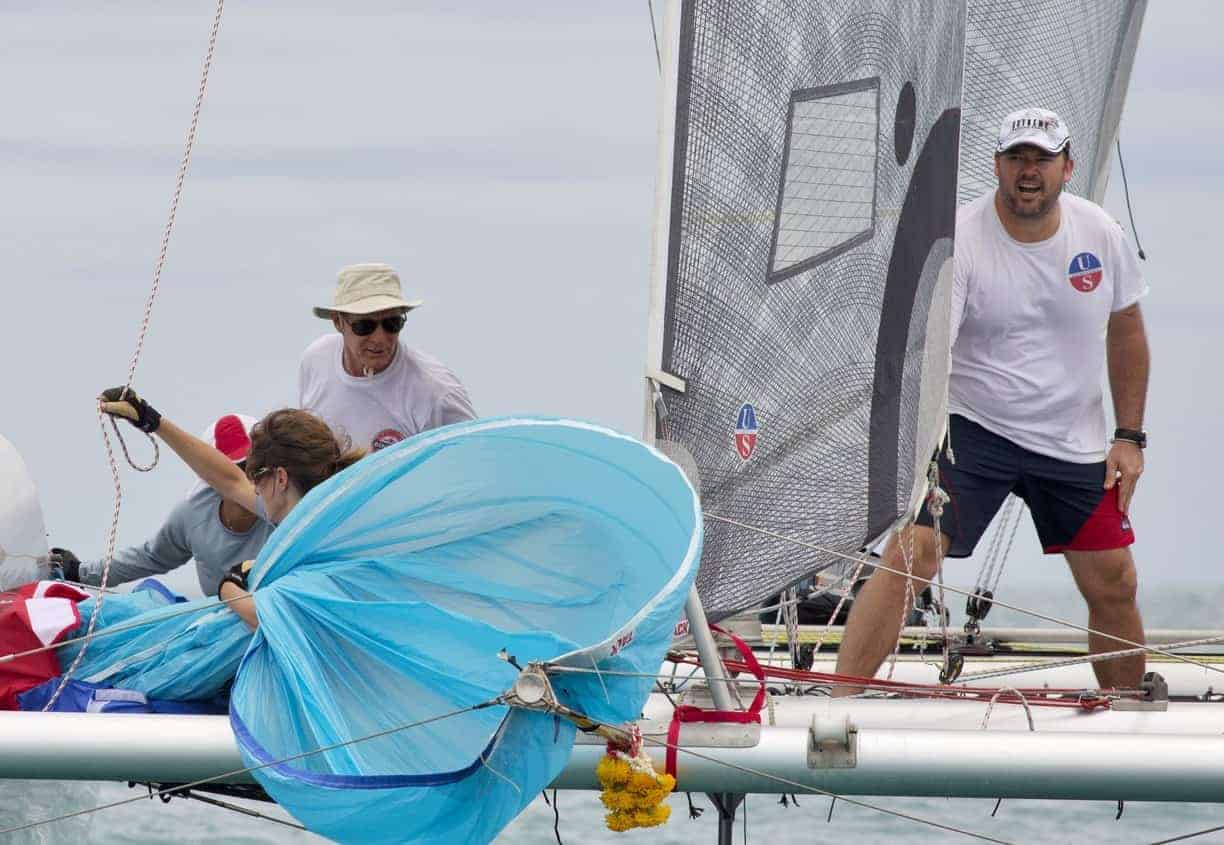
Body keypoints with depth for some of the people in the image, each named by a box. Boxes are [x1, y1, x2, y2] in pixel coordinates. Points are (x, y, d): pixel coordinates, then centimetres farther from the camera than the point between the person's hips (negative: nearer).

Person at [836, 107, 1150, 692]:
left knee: (1115, 585, 7)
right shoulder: (958, 238, -16)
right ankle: (837, 705, -19)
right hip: (972, 429, -4)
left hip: (1073, 443, 4)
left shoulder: (1099, 233, -2)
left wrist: (1131, 437, 9)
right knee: (909, 556, -20)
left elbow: (1126, 330, 12)